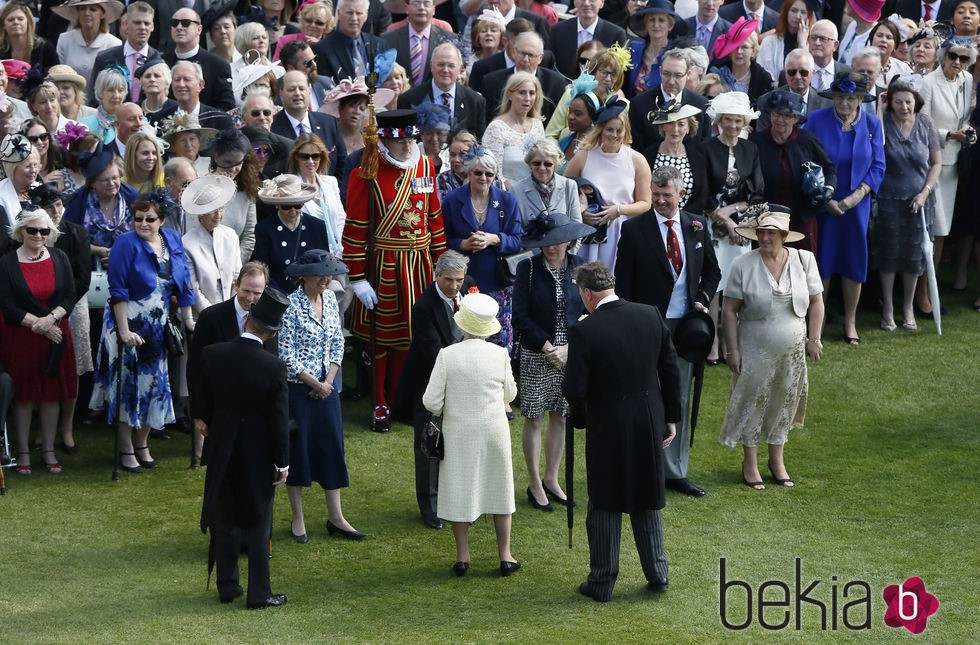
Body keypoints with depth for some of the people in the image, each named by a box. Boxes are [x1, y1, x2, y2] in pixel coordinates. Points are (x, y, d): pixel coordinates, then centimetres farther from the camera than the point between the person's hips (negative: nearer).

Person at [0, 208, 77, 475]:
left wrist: (51, 318, -16)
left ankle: (48, 450, 16)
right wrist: (39, 325, -15)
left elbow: (70, 298, 1)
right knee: (24, 393, 4)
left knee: (52, 392, 6)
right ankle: (23, 451, 12)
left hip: (56, 335, 3)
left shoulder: (59, 259, 4)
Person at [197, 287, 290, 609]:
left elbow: (205, 402, 3)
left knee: (224, 522, 15)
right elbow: (279, 420, -14)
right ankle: (258, 593, 12)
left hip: (222, 450, 3)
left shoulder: (212, 355, -11)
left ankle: (227, 586, 23)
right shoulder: (273, 368, -19)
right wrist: (282, 462, -4)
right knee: (257, 524, 8)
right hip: (258, 456, -3)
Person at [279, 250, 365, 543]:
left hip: (327, 386, 6)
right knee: (298, 448, 4)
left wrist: (328, 381, -3)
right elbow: (287, 355, -17)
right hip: (298, 387, -6)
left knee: (332, 445, 7)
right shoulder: (291, 305, -16)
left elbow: (338, 344, 10)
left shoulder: (330, 299, 4)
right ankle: (298, 519, 15)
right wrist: (315, 384, -13)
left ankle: (335, 518, 15)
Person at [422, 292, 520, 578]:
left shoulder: (447, 355, -15)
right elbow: (509, 394, 4)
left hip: (459, 434, -1)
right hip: (495, 431, 1)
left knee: (460, 491, 10)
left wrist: (443, 411, 9)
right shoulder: (500, 354, -10)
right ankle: (505, 556, 19)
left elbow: (431, 401, -13)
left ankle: (462, 557, 16)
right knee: (499, 489, 14)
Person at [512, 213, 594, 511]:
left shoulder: (580, 268, -1)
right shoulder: (528, 268, -8)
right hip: (535, 356, -3)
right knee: (534, 418, 4)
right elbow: (521, 318, -9)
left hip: (571, 355, 3)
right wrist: (547, 347, -14)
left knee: (560, 418, 11)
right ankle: (535, 484, 15)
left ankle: (551, 479, 25)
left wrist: (568, 349, -10)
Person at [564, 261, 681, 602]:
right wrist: (671, 417, 12)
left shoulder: (584, 331, -18)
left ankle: (602, 582, 17)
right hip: (649, 423, 4)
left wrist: (578, 414, 5)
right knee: (647, 501, 19)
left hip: (607, 428, -4)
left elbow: (575, 390, -17)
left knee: (604, 506, 10)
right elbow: (670, 371, 2)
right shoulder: (650, 316, -4)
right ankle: (657, 574, 26)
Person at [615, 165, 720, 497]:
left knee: (680, 399, 11)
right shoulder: (635, 229, -6)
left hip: (685, 323, 4)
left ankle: (675, 472, 20)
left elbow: (712, 271, 17)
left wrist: (703, 299, -2)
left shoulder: (697, 226, 6)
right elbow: (623, 283, -5)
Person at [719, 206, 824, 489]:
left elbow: (816, 302, 5)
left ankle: (777, 460, 28)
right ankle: (750, 463, 19)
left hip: (793, 350, 2)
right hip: (755, 349, -2)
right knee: (752, 402, 5)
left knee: (783, 403, 12)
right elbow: (730, 310, -7)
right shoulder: (743, 265, -10)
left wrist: (814, 338, 0)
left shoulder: (804, 260, -3)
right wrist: (732, 350, -9)